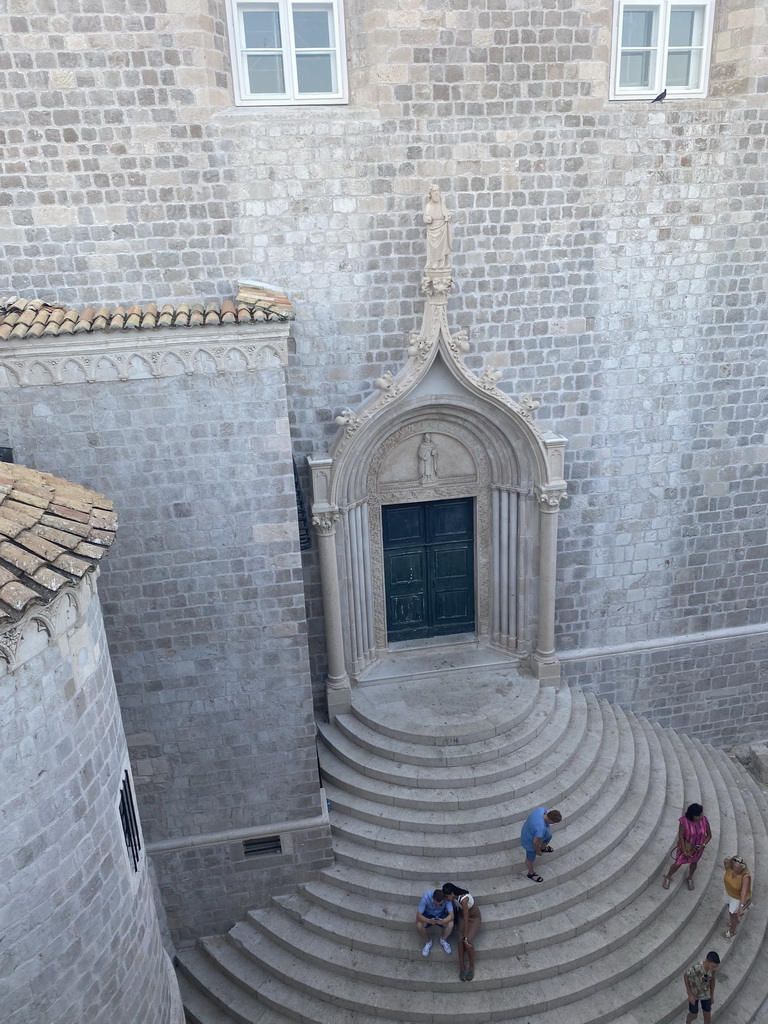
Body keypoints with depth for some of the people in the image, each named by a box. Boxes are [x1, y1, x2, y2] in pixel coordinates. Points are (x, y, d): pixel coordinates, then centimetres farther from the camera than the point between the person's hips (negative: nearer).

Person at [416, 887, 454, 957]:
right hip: (427, 914, -1)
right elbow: (418, 915, -33)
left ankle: (443, 940, 5)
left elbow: (451, 915, -30)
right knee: (419, 925, -30)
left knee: (450, 924, -27)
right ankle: (428, 942, 2)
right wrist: (429, 921, -51)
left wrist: (443, 921, -51)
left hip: (441, 915, 1)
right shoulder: (426, 897, -36)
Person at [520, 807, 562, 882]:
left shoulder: (541, 809, -23)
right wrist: (538, 851, -8)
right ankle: (531, 873, 50)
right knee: (531, 858, 21)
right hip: (530, 842, -7)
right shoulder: (541, 829, -43)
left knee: (548, 836, 31)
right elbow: (536, 842, -29)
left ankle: (543, 848, 62)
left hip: (530, 831, 7)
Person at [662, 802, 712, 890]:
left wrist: (703, 845, -19)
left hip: (698, 847, 3)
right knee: (678, 863, 8)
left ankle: (690, 878, 55)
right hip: (685, 846, -3)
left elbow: (709, 835, -9)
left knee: (694, 862, 26)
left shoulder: (704, 820, -24)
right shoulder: (684, 821, -33)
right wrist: (684, 851, -18)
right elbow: (681, 836, -22)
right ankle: (668, 877, 36)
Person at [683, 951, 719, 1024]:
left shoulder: (712, 967, -28)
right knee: (693, 1015, 12)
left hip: (705, 993, 3)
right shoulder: (695, 968, -43)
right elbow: (685, 976, -22)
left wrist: (712, 995, 6)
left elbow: (712, 979, -5)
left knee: (707, 1015, 12)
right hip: (694, 993, -3)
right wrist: (690, 994, -16)